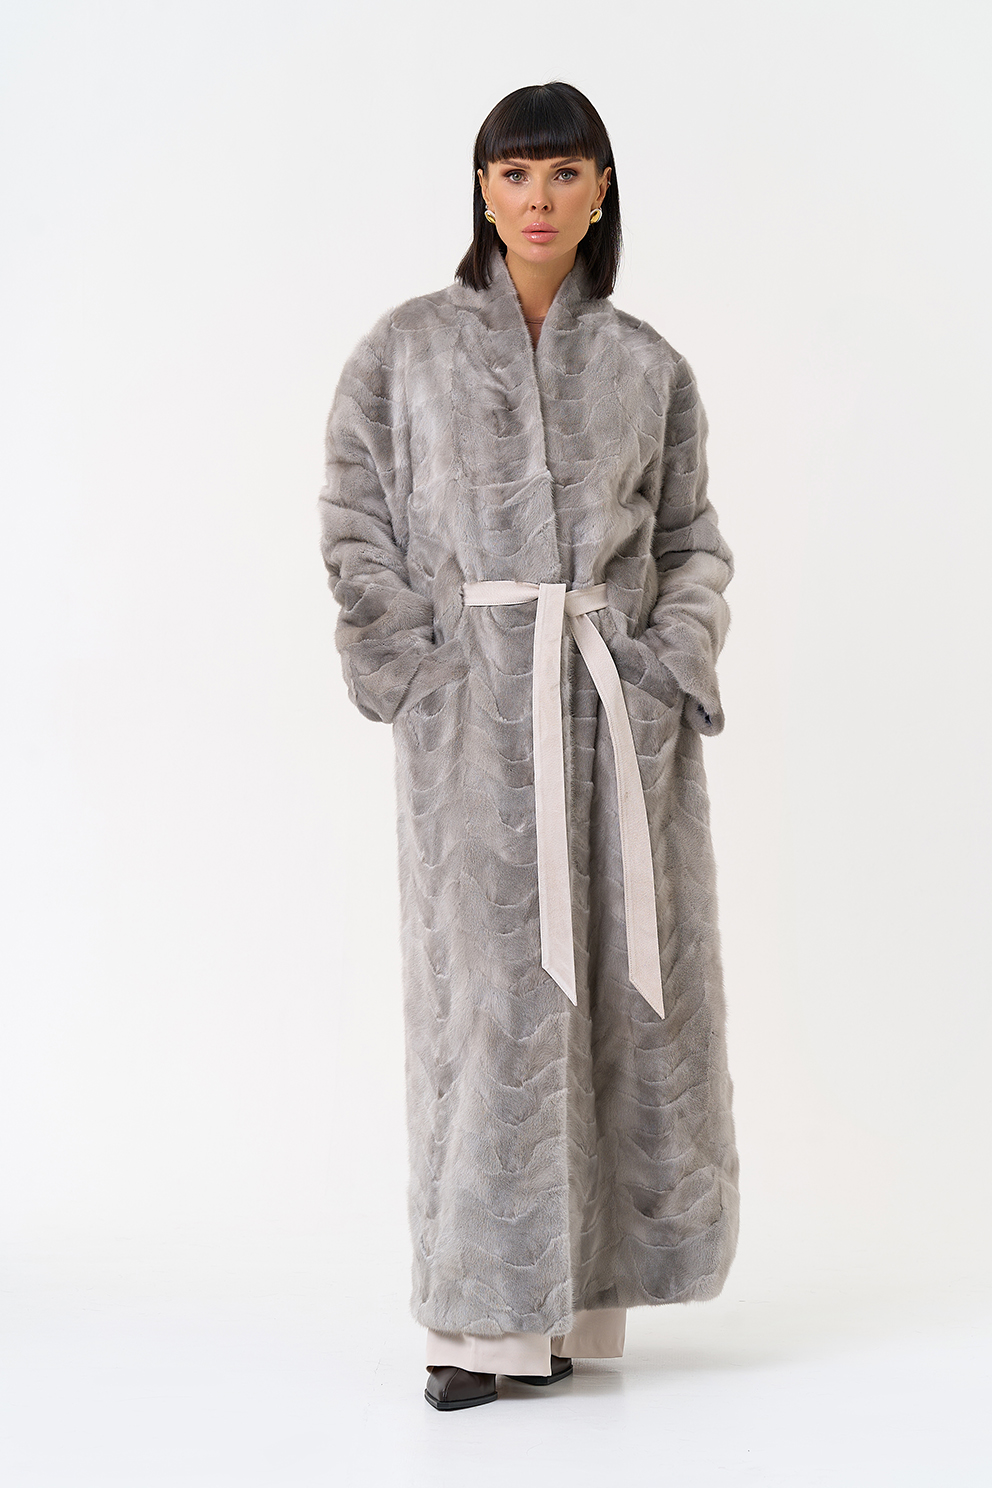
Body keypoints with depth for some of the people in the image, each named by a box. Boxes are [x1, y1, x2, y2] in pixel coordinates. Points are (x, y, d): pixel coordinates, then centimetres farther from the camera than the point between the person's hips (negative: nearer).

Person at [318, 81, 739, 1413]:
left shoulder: (648, 367, 10)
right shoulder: (409, 349, 6)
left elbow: (695, 540, 12)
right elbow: (356, 521, 3)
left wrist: (673, 658, -5)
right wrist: (417, 677, -7)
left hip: (624, 700, 3)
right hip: (477, 705, -2)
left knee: (628, 981, 4)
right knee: (492, 989, -5)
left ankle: (579, 1292, 17)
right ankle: (485, 1317, 2)